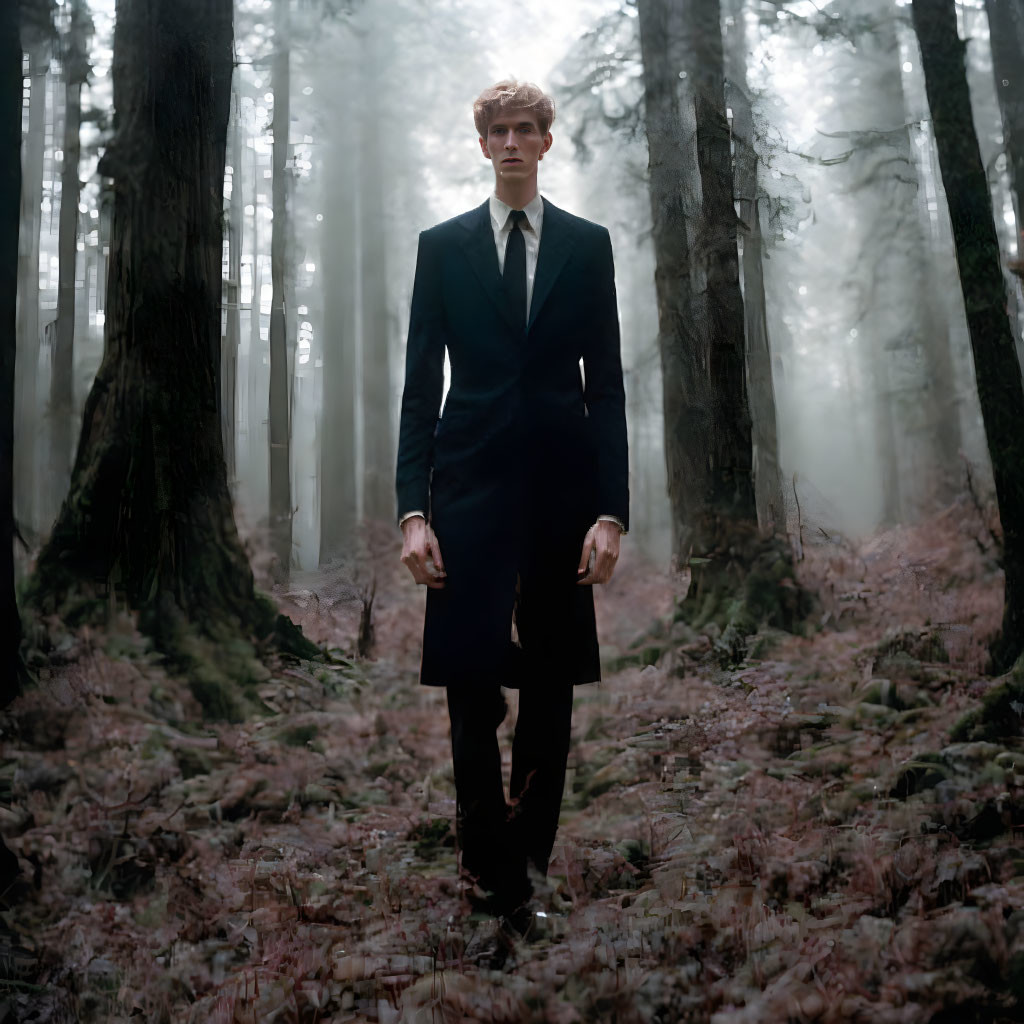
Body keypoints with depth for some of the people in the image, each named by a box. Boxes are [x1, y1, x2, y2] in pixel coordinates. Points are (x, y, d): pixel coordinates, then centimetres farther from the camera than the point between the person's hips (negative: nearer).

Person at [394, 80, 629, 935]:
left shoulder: (587, 245, 8)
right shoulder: (443, 246, 8)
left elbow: (606, 384, 4)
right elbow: (420, 385, 5)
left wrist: (612, 511, -5)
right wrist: (414, 508, -6)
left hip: (562, 486, 1)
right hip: (471, 483, 0)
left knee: (553, 682, 7)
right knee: (470, 681, -3)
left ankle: (528, 847, 26)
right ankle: (496, 868, 11)